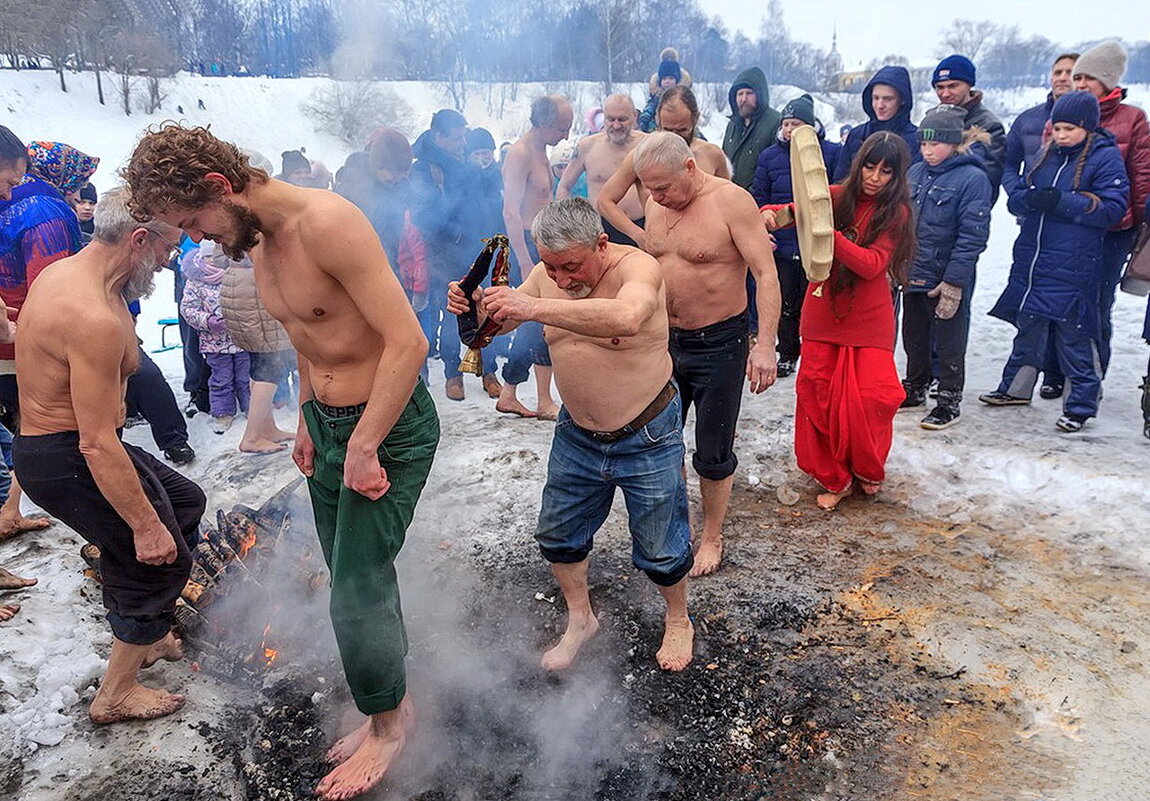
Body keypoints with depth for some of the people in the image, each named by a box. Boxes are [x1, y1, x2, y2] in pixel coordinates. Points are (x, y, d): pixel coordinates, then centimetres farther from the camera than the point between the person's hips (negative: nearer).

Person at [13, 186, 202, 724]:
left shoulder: (62, 272, 3)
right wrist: (144, 525, -22)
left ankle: (145, 634, 34)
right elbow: (97, 444, -29)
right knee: (158, 557, 1)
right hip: (67, 461, -10)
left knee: (185, 503, 21)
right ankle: (115, 695, 19)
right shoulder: (95, 320, -29)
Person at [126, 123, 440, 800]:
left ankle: (388, 722, 25)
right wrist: (307, 422, 18)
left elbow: (407, 342, -26)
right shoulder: (256, 240, 7)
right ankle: (391, 707, 37)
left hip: (390, 427, -9)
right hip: (329, 423, 9)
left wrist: (363, 448, -22)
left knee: (357, 593, -1)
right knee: (355, 578, 16)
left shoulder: (327, 222, -23)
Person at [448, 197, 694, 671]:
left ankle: (678, 621, 39)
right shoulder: (546, 276, -5)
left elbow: (626, 317, -47)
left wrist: (534, 308, -53)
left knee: (660, 548, 10)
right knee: (557, 533, 16)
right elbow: (499, 321, 4)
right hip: (576, 433, 6)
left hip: (646, 436, -5)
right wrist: (475, 306, -20)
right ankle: (580, 619, 41)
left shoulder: (638, 268, -24)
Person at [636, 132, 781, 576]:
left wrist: (765, 346, -25)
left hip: (719, 344, -6)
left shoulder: (732, 201, -15)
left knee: (714, 453, 6)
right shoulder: (656, 205, 4)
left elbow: (766, 275, -17)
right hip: (665, 340, 6)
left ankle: (712, 537, 27)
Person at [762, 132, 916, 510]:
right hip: (823, 312, 2)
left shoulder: (895, 212, -2)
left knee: (868, 399, -4)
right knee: (817, 394, 1)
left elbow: (872, 264, -17)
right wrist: (770, 213, -32)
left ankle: (868, 470, 26)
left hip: (868, 319, -2)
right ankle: (834, 478, 19)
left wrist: (830, 233, -30)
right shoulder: (836, 196, 3)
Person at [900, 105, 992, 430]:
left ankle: (949, 400, 19)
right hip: (912, 275, 6)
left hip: (948, 280, -6)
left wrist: (953, 282, -19)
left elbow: (973, 235, -15)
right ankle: (915, 388, 35)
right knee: (914, 336, 18)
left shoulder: (973, 178, -12)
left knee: (949, 342, 6)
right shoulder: (915, 173, 7)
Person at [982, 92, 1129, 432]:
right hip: (1030, 260, 6)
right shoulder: (1047, 156, 12)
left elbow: (1113, 207, -11)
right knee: (1028, 327, 17)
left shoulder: (1106, 157, -4)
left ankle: (1080, 404, 10)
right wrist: (1032, 198, -12)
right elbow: (1015, 199, 11)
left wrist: (1062, 201, -20)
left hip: (1073, 267, -6)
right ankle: (1015, 388, 31)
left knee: (1073, 334, -1)